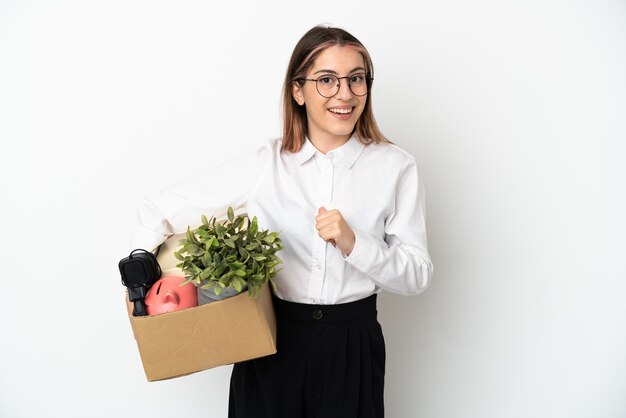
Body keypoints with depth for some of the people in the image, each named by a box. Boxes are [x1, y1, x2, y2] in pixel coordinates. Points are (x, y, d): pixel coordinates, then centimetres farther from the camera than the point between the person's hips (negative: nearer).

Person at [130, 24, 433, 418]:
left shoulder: (395, 167, -6)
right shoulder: (265, 164, -6)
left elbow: (417, 274, -6)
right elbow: (159, 209, 0)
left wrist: (354, 244, -21)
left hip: (352, 344, 0)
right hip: (272, 340, 1)